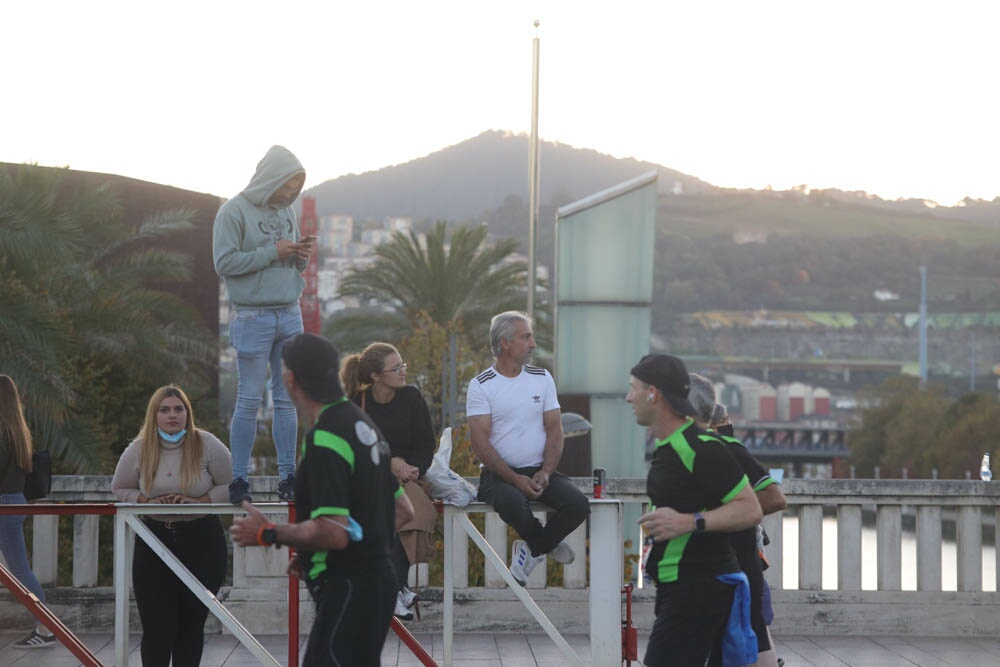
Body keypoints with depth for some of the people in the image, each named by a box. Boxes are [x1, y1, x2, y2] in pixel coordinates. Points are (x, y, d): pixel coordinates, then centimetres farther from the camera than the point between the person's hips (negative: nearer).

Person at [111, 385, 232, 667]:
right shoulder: (138, 450, -1)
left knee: (191, 623, 8)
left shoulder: (207, 445, -6)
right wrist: (147, 502, -8)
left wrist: (199, 501, -15)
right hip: (154, 542, 1)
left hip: (202, 541, -1)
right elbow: (120, 489, 11)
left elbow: (231, 486, -1)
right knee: (157, 628, -5)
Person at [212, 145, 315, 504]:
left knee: (288, 399, 6)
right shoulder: (235, 211, -6)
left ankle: (288, 476, 10)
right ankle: (239, 479, 2)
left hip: (290, 315, 6)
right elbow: (224, 262, -13)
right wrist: (273, 252, -15)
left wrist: (302, 257, -3)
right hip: (254, 318, -6)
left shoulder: (287, 211, 13)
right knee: (249, 400, -4)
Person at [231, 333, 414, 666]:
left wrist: (268, 534, -12)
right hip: (377, 575, 10)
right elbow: (403, 510, 20)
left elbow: (333, 532, -25)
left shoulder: (324, 439, -18)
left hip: (347, 586, -10)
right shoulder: (362, 423, 13)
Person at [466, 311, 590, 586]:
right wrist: (516, 480, -18)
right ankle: (546, 545, -3)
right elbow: (480, 443, -8)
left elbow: (555, 430, 7)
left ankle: (532, 548, 3)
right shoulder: (481, 385, -1)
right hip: (499, 474, -4)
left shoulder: (542, 378, 11)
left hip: (540, 472, 4)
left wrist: (545, 473, -11)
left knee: (578, 505, -25)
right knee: (513, 503, -38)